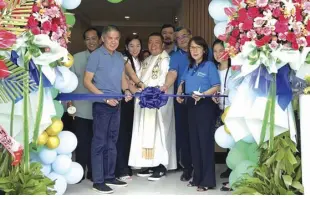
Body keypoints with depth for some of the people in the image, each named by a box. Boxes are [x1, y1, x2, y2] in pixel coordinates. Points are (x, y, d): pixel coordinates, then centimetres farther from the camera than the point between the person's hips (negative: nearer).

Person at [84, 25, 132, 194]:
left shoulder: (120, 57, 10)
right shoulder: (96, 55, -8)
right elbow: (87, 81, -10)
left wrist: (126, 90, -2)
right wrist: (105, 97, -17)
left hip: (117, 104, 7)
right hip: (102, 104, -7)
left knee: (112, 142, 13)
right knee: (99, 142, -2)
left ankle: (110, 176, 23)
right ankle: (98, 180, 6)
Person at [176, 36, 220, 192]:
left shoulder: (209, 65, -7)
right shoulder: (189, 67, 14)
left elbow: (216, 87, -13)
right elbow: (183, 82, 20)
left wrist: (202, 95, -25)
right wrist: (179, 94, 1)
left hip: (205, 106, -7)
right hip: (191, 106, 7)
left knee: (205, 141, -4)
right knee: (194, 142, 11)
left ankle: (208, 180, 4)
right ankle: (197, 177, 22)